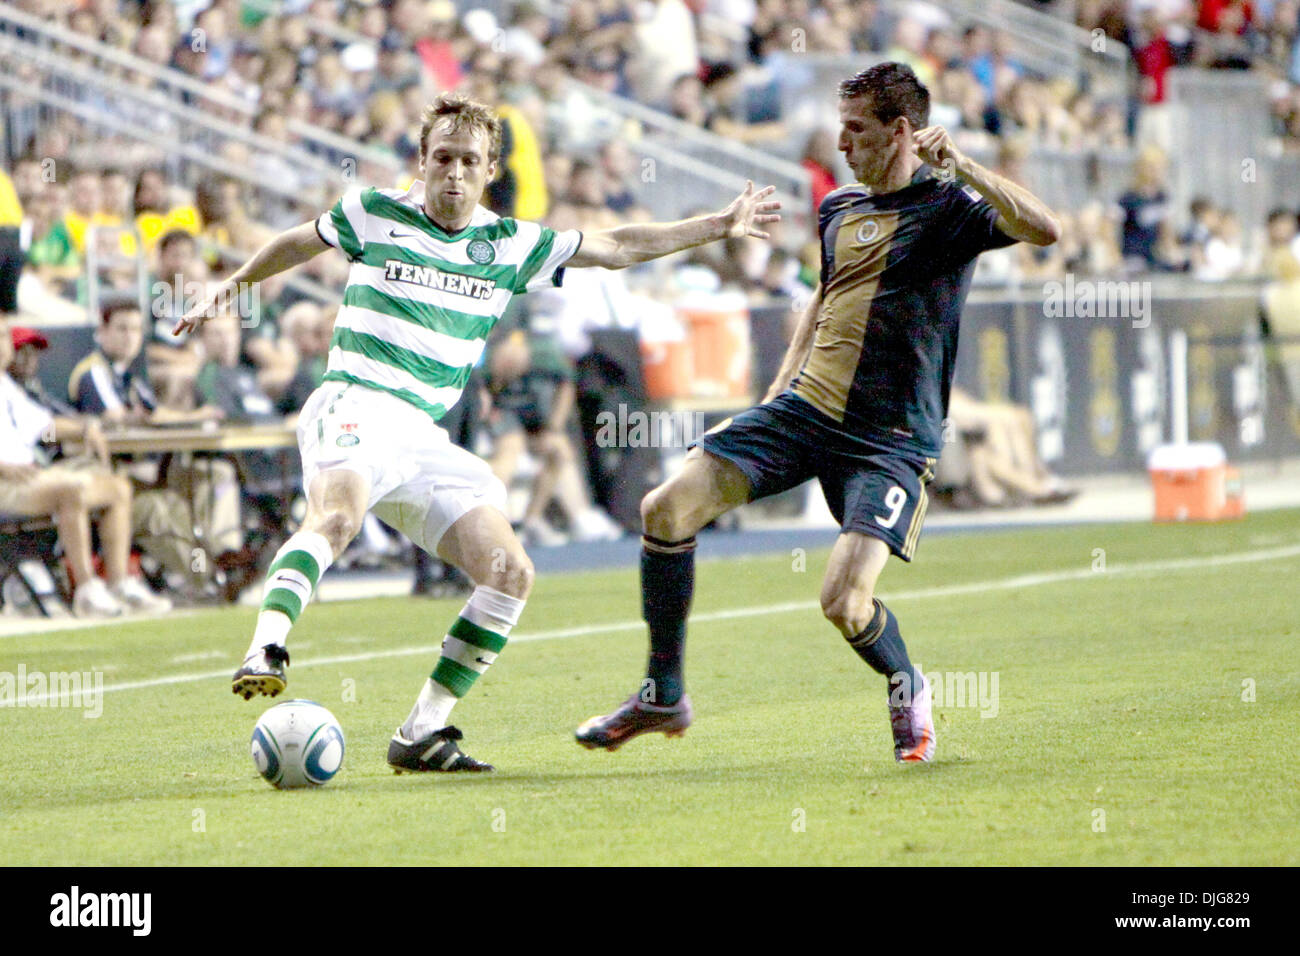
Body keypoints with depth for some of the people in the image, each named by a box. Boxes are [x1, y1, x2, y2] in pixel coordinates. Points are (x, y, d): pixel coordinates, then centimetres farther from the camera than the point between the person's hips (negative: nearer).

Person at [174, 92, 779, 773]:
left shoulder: (510, 245, 15)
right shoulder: (373, 214, 6)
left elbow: (615, 247, 23)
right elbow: (297, 242, 25)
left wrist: (719, 226, 23)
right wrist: (231, 287, 30)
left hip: (425, 437, 5)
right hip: (354, 407, -5)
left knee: (510, 574, -8)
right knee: (338, 513, -38)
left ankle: (421, 733, -3)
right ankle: (264, 654, -54)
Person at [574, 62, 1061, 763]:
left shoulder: (946, 208, -8)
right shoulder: (839, 210, 13)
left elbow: (1043, 230, -25)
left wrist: (960, 166, -30)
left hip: (890, 439, -6)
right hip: (806, 408, 6)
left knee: (845, 602, -21)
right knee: (666, 509, -8)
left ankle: (908, 692, 14)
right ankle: (663, 697, 6)